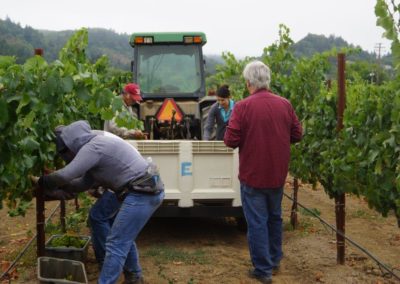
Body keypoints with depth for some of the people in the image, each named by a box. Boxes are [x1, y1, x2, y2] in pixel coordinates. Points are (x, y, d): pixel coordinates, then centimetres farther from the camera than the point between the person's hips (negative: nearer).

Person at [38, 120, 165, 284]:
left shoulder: (92, 147, -14)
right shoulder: (97, 146, 18)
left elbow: (64, 175, -17)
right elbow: (84, 183, 22)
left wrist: (41, 182, 0)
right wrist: (58, 186, 17)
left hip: (142, 193, -11)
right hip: (148, 190, 11)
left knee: (116, 244, -5)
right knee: (125, 238, 25)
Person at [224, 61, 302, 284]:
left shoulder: (243, 106, -16)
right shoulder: (285, 104, -3)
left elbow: (231, 141, -17)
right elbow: (297, 135, 3)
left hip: (253, 175, -5)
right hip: (278, 174, 5)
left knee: (257, 222, 4)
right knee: (275, 217, 22)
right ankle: (275, 259, 34)